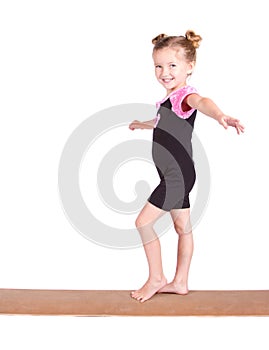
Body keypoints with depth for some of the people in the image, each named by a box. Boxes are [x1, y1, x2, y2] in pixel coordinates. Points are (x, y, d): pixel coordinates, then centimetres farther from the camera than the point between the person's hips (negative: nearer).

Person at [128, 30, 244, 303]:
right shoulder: (170, 98, 10)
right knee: (183, 227, 15)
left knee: (143, 222, -4)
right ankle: (180, 282, 25)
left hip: (177, 175, -9)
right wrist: (142, 124, 55)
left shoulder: (184, 95, -18)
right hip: (176, 176, 9)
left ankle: (156, 278, 10)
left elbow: (201, 102, -43)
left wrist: (220, 116, -66)